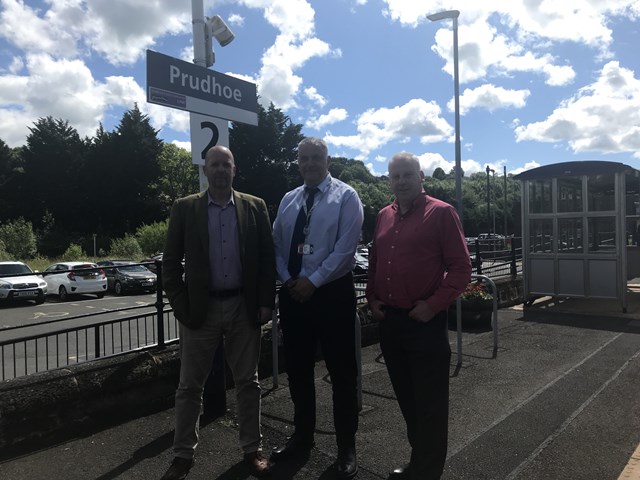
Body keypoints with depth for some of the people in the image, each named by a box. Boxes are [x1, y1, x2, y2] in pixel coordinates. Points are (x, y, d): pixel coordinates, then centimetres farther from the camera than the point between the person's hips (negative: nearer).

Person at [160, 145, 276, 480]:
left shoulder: (255, 207, 3)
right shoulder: (185, 208, 1)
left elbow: (267, 257, 3)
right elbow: (171, 261, 2)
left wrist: (266, 302, -3)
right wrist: (179, 306, -5)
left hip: (244, 307, 1)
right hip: (201, 308, 0)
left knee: (247, 382, 11)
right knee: (189, 385, 9)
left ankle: (252, 449, 27)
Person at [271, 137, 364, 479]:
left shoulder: (345, 196, -4)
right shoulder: (288, 200, 13)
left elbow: (345, 247, -13)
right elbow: (277, 244, 11)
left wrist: (313, 281, -15)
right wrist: (288, 279, -5)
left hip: (332, 293, -5)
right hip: (293, 294, 5)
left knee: (342, 373, 6)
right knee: (297, 370, 15)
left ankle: (346, 448, 24)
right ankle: (302, 437, 35)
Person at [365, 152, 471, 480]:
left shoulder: (441, 213, -8)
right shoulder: (383, 216, 11)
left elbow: (461, 268, -10)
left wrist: (433, 306, -16)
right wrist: (372, 298, 6)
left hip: (425, 322, -6)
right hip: (389, 321, 6)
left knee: (430, 403, 6)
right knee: (406, 398, 19)